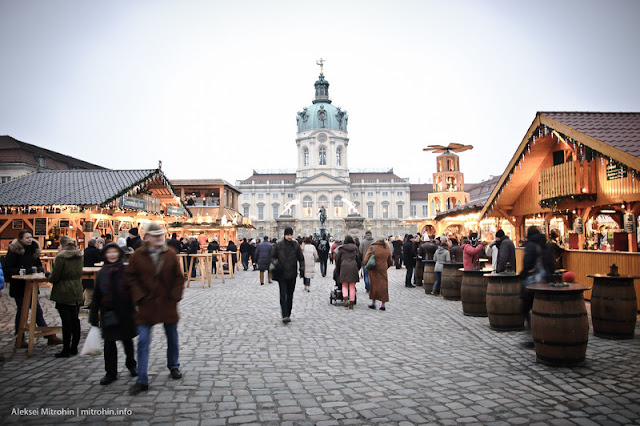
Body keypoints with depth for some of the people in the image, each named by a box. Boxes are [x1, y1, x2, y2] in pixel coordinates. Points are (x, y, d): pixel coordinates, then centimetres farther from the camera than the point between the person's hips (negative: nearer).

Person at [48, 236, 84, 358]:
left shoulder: (61, 257, -14)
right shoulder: (79, 256, 6)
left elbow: (54, 277, -13)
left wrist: (49, 276, 10)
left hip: (63, 294, -6)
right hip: (77, 292, 6)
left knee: (66, 321, -1)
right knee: (75, 320, 11)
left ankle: (66, 350, 6)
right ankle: (74, 348, 20)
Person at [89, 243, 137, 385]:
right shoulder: (102, 273, 3)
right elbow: (96, 296, 7)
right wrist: (94, 315, 6)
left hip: (125, 311, -2)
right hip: (108, 313, 2)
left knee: (127, 339, 13)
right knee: (109, 342, 5)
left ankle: (131, 364, 35)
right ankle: (111, 372, 18)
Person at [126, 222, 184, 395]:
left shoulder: (170, 255, -1)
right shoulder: (137, 256, -4)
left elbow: (178, 277, 3)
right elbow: (130, 277, 0)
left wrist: (175, 295, -6)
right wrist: (139, 296, -9)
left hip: (168, 303, 2)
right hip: (147, 305, -1)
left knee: (172, 338, 15)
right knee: (143, 341, -3)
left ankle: (173, 366, 39)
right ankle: (142, 381, 6)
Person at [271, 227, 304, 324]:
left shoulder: (296, 245, 3)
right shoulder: (278, 245, 0)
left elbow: (301, 258, 12)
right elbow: (272, 257, 9)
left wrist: (302, 269, 0)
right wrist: (276, 263, -10)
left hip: (292, 274, 2)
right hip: (281, 274, -2)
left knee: (290, 295, 9)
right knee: (283, 295, -10)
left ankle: (288, 315, 20)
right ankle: (285, 316, -14)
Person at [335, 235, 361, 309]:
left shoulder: (342, 248, 6)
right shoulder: (355, 248, 12)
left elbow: (338, 259, 10)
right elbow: (358, 259, 14)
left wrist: (338, 269, 22)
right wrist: (358, 268, 24)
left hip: (344, 267, -1)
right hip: (353, 267, 2)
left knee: (344, 286, 7)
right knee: (352, 286, 4)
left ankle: (346, 300, -15)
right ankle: (351, 304, 2)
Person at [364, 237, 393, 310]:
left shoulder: (372, 247, -5)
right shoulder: (387, 249, 6)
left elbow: (366, 259, -12)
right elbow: (390, 262, 14)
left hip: (373, 269, -2)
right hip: (383, 270, 2)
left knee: (374, 285, 10)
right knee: (383, 286, 7)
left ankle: (373, 303, 13)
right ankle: (383, 304, 5)